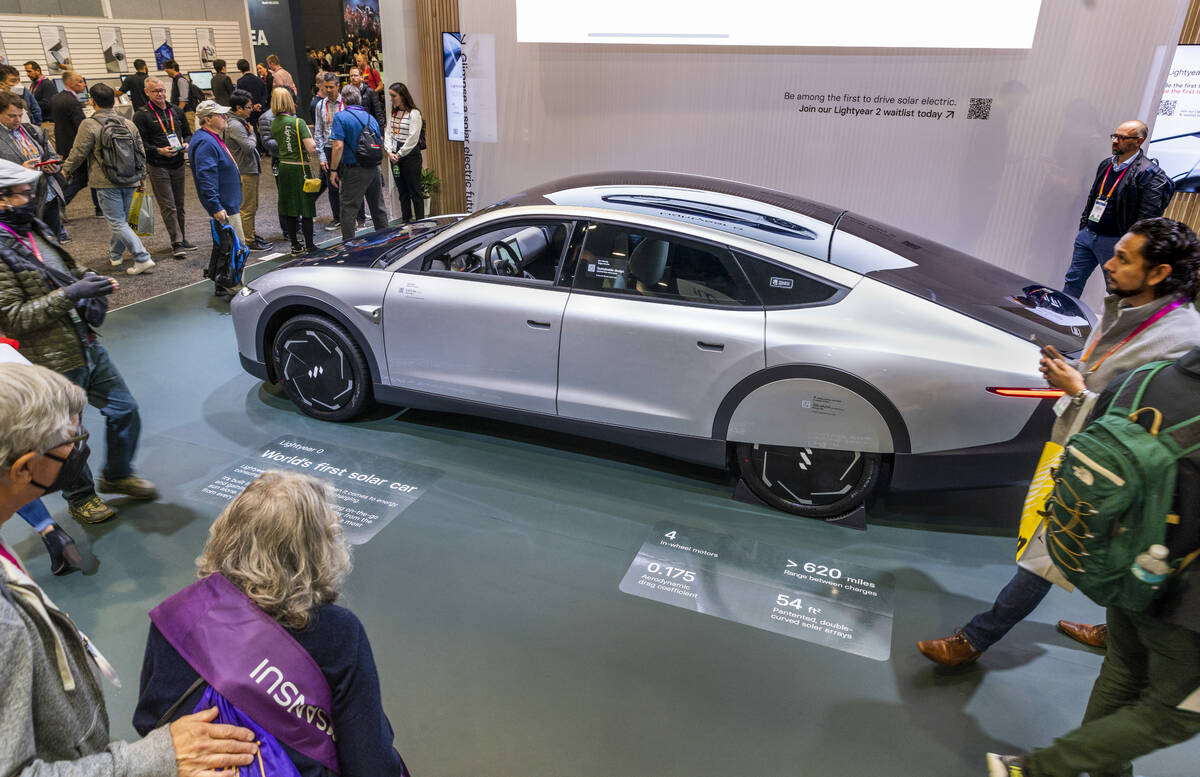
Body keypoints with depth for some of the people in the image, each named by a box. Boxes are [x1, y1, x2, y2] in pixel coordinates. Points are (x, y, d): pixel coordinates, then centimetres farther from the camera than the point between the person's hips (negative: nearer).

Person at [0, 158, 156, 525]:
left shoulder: (34, 231, 7)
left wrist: (89, 281, 1)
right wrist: (70, 294, -26)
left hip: (88, 348, 8)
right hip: (55, 365, -8)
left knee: (124, 410, 16)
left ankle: (117, 475, 38)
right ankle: (80, 498, 32)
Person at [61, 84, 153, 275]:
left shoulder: (89, 125, -10)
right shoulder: (128, 124, 7)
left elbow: (78, 153, -6)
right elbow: (141, 153, 13)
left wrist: (66, 171, 13)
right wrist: (142, 178, 24)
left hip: (106, 183, -6)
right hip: (129, 181, 6)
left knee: (117, 223, -5)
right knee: (122, 219, 18)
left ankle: (142, 258, -16)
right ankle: (115, 254, 33)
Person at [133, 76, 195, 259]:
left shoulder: (176, 112, 12)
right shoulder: (141, 115, -4)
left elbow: (188, 133, 19)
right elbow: (140, 143, -7)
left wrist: (187, 144, -3)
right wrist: (158, 151, -22)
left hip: (178, 164, 5)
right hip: (157, 167, -5)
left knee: (180, 204, 13)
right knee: (168, 206, -6)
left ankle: (182, 239, 23)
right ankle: (176, 243, -4)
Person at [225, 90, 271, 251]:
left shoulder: (241, 122, 14)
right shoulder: (234, 125, -18)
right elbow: (249, 146, -23)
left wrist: (257, 158, 11)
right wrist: (252, 133, -7)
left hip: (251, 169, 10)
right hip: (244, 171, -10)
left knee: (252, 206, 18)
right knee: (247, 208, -4)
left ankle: (252, 235, 29)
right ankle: (249, 242, 1)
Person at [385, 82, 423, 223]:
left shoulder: (414, 113, -10)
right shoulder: (394, 113, 13)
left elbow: (412, 138, -15)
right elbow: (388, 133, 12)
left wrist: (399, 154, -12)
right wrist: (390, 152, -3)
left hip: (410, 155, -7)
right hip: (395, 156, 7)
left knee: (415, 190, -3)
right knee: (402, 191, 12)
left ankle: (420, 221, 4)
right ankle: (406, 221, 19)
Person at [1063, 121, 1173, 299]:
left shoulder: (1149, 173, -12)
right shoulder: (1106, 164, 11)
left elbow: (1147, 218, -16)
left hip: (1115, 242, -7)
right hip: (1088, 235, 7)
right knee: (1073, 280, 11)